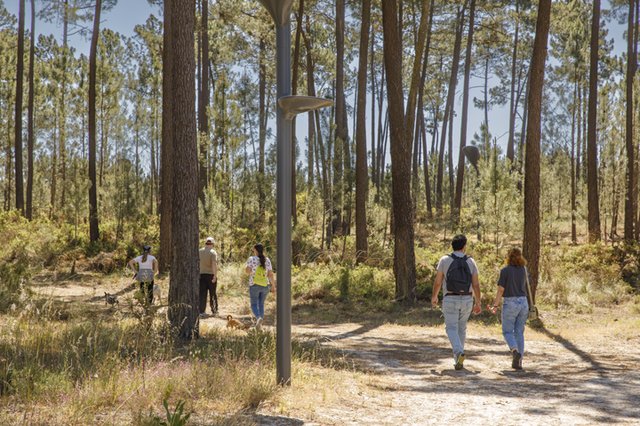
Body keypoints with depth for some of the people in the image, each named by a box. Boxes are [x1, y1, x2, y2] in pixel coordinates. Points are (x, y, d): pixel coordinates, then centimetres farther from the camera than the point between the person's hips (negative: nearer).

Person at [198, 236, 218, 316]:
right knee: (213, 294, 8)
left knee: (202, 294, 4)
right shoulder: (213, 252, -9)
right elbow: (214, 264, -19)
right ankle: (214, 311, 14)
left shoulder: (199, 252, 6)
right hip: (210, 275, -3)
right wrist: (215, 276, -20)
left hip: (201, 275, 3)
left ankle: (201, 311, 0)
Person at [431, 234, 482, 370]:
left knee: (451, 329, 0)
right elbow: (476, 284, -2)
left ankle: (459, 352, -26)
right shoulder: (470, 262, 0)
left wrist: (434, 297, 11)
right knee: (461, 328, 17)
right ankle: (458, 360, 20)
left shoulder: (444, 260, -5)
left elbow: (438, 281, -3)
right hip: (467, 300, 3)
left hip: (450, 300, -2)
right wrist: (478, 303, 6)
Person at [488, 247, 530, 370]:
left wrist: (495, 306, -5)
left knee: (507, 331, 6)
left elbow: (500, 290, -11)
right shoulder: (523, 269, 6)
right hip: (523, 302, 5)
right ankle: (518, 362, 7)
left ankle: (515, 352, -21)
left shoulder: (505, 270, -9)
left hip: (510, 303, -4)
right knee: (519, 332, 10)